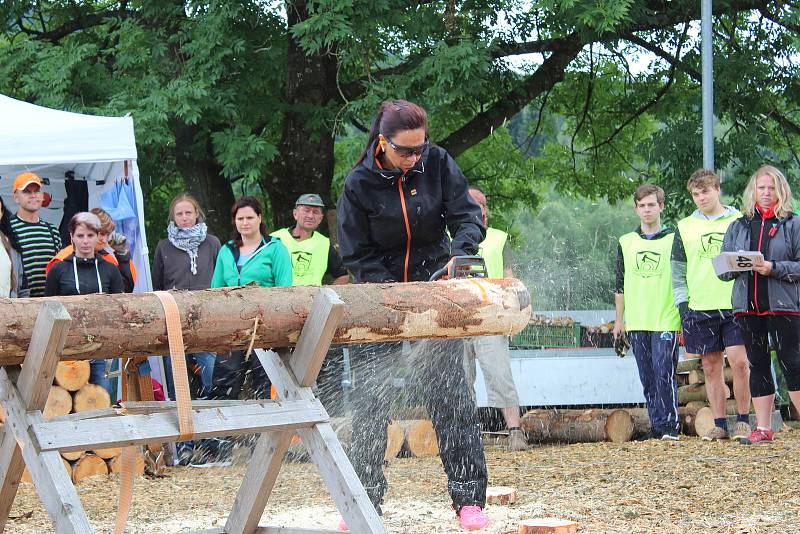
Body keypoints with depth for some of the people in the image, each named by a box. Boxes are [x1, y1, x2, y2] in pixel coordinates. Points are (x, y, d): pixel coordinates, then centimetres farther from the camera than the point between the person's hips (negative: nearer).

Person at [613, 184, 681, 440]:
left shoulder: (673, 240, 2)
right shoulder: (626, 243, 12)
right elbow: (620, 285, 16)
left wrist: (685, 315, -1)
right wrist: (619, 319, 14)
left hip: (666, 320, -4)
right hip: (637, 323, 4)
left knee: (664, 372, -11)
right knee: (647, 377, 5)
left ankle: (669, 425, -8)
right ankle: (656, 425, 10)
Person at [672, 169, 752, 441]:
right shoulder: (684, 228, 11)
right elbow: (678, 270, 13)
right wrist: (682, 304, 4)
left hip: (734, 305, -2)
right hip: (700, 307, 3)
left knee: (739, 360, -11)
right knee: (711, 365, 4)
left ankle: (743, 420, 0)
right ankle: (719, 424, 10)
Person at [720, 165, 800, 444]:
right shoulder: (738, 227, 13)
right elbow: (722, 269, 12)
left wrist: (774, 268, -16)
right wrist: (737, 266, -9)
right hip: (748, 306, 4)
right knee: (758, 365, 6)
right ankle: (763, 429, 9)